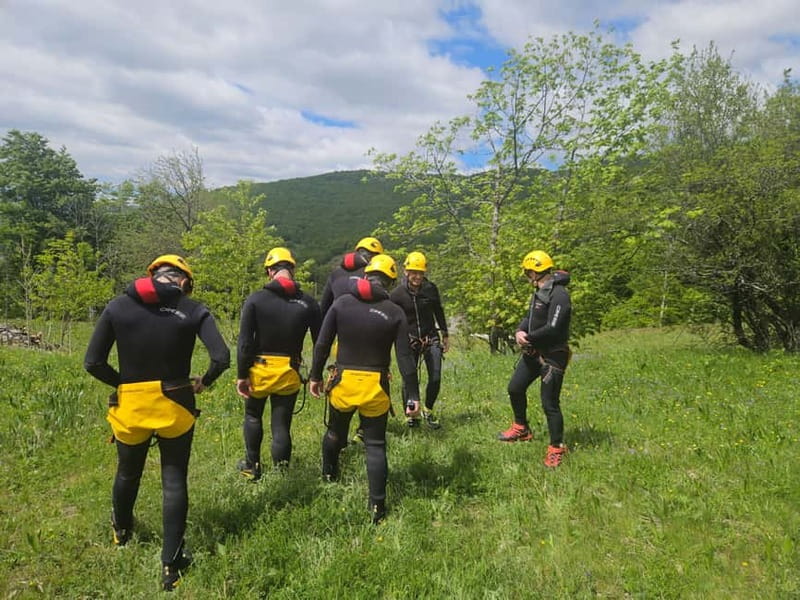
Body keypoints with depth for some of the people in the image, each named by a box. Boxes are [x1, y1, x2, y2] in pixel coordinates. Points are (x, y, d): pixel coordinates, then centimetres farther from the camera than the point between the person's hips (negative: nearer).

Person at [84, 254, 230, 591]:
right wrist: (202, 383, 1)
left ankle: (121, 532, 55)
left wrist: (122, 383, 10)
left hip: (130, 408, 3)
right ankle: (171, 565, 13)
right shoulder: (193, 310, -8)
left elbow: (92, 363, -6)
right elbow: (221, 358, -18)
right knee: (174, 481, 12)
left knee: (128, 474, 27)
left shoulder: (118, 306, -4)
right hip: (175, 408, -2)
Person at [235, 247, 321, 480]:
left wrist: (242, 375, -2)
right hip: (289, 373, 1)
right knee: (281, 425, 11)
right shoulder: (308, 303, -3)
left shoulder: (255, 300, -9)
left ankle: (252, 467, 32)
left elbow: (244, 342, -10)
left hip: (260, 370, 0)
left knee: (252, 416, 24)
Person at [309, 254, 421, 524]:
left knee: (335, 433, 26)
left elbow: (322, 344, -2)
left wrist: (315, 376, 10)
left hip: (343, 382, 2)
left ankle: (329, 474, 51)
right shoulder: (394, 313, -6)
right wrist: (413, 396, -3)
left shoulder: (342, 303, -3)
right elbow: (405, 358, -8)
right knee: (375, 446, 9)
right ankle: (377, 507, 10)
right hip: (376, 387, -1)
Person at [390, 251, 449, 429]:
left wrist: (445, 335, 16)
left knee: (435, 378, -4)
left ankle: (428, 411, 20)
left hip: (431, 338, 2)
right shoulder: (397, 294, -10)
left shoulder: (431, 288, -2)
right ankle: (411, 415, 20)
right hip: (409, 340, -2)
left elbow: (438, 312, 12)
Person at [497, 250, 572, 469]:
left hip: (552, 356, -10)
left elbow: (552, 329, -27)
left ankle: (556, 449, 12)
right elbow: (529, 317, 12)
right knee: (515, 388, 16)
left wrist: (528, 338, -14)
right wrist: (519, 331, -10)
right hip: (533, 352, 10)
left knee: (550, 404, -4)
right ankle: (521, 429, 36)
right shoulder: (539, 292, 11)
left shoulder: (559, 295, -21)